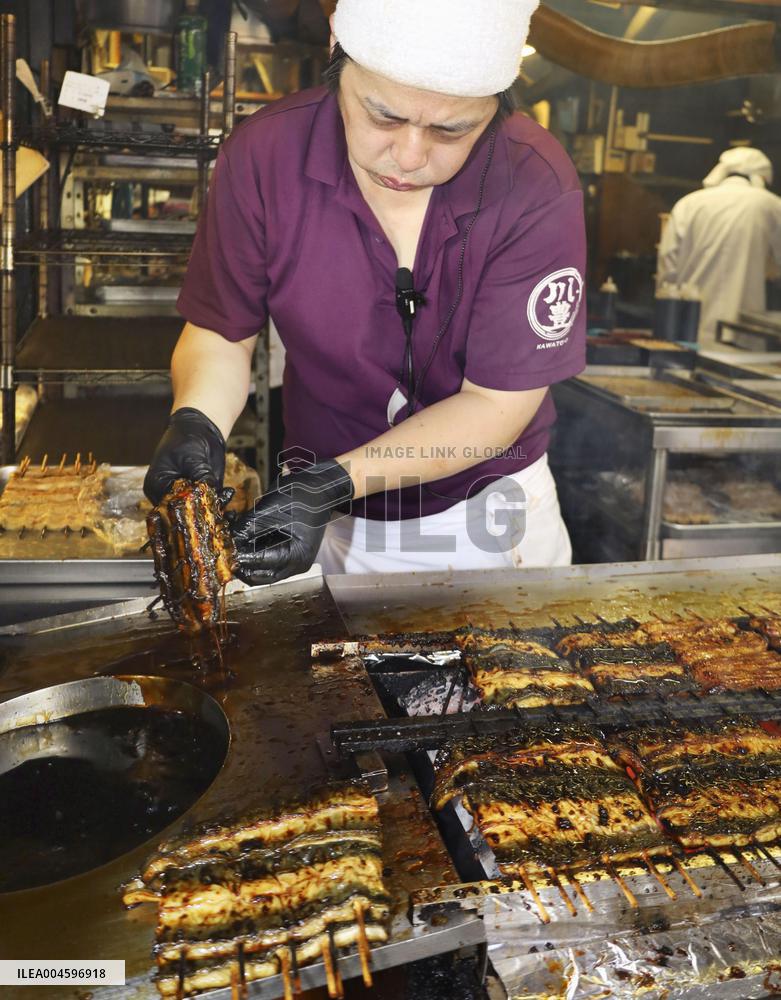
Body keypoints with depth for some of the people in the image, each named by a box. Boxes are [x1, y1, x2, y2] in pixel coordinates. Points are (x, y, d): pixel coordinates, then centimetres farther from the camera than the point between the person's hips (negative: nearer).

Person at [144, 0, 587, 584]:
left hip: (488, 512, -1)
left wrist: (333, 484, -32)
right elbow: (221, 334, -7)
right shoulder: (263, 156, -18)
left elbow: (497, 402, -22)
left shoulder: (537, 189, -25)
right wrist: (196, 423, -29)